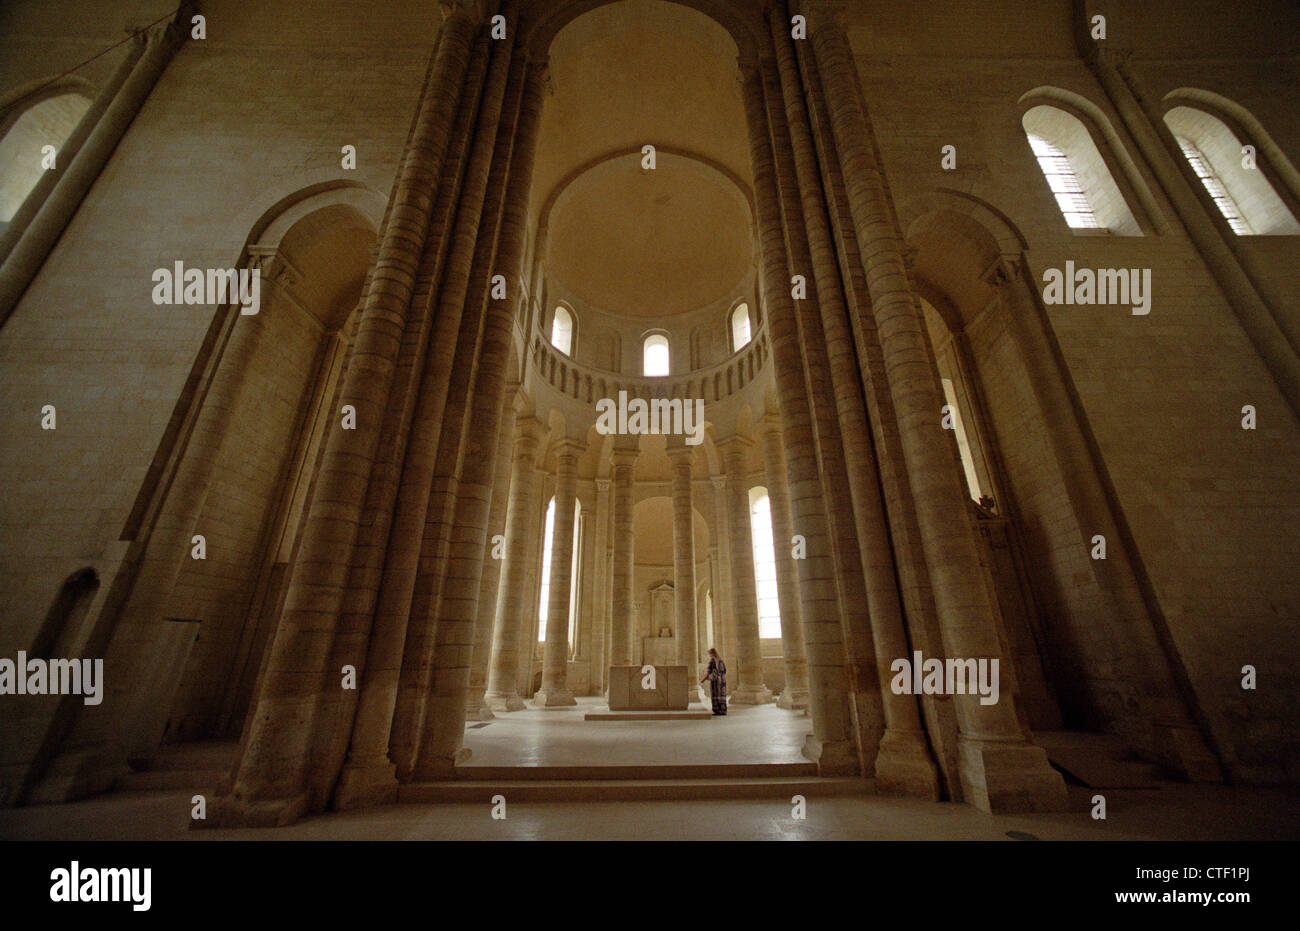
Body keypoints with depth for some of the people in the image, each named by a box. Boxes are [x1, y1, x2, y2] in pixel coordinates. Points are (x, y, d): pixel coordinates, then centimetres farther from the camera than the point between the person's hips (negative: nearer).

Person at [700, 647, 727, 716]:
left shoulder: (711, 660, -10)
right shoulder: (720, 660, 11)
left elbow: (709, 672, -13)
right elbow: (724, 670, 14)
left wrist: (703, 680, -4)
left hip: (715, 680, -6)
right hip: (722, 680, 6)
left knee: (715, 695, -2)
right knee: (722, 695, 8)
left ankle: (717, 711, -3)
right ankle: (723, 711, 8)